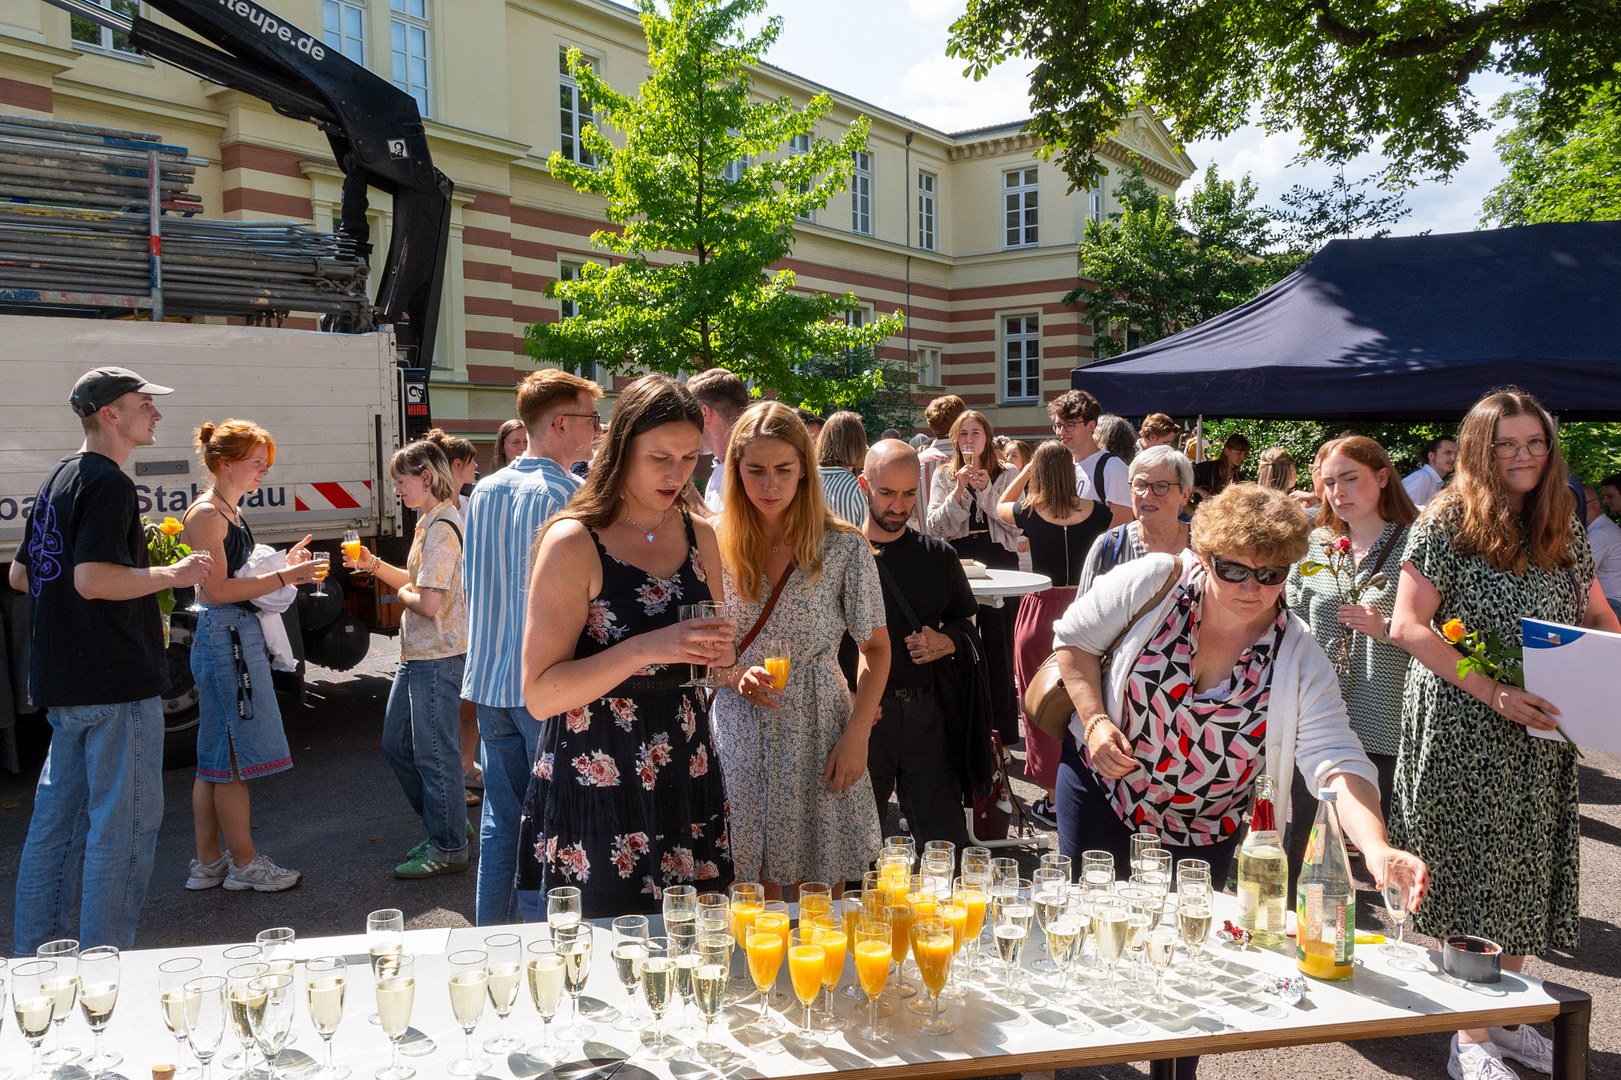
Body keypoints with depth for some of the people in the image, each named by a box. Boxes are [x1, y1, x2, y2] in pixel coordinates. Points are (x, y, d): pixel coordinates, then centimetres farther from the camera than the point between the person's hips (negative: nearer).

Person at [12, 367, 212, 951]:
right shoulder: (108, 483, -14)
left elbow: (20, 575, 22)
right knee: (124, 823, -2)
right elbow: (93, 580, -26)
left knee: (58, 818, 16)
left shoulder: (58, 479, 16)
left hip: (61, 681, 10)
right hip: (116, 681, -10)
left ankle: (36, 955, 25)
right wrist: (173, 574, -15)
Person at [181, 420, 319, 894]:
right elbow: (216, 590, -18)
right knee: (235, 753, -2)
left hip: (239, 636, 10)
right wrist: (282, 577, -18)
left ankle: (208, 862, 21)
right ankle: (245, 864, 7)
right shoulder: (206, 514, -13)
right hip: (225, 636, -10)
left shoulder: (230, 512, 16)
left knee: (216, 757, 13)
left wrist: (281, 566, 9)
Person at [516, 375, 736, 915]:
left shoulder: (699, 535, 6)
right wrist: (645, 649, -27)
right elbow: (540, 695, -16)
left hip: (686, 784, 5)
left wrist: (719, 653, -3)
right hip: (593, 786, -5)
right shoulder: (573, 542, -12)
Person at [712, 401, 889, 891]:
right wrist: (733, 676, -11)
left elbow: (875, 648, 1)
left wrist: (856, 736, -8)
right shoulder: (716, 546, 2)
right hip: (740, 740, 2)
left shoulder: (845, 547, -4)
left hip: (820, 739, -1)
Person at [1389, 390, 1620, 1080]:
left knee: (1526, 873, 12)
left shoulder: (1564, 527, 9)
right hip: (1463, 732, -6)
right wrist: (1495, 693, -21)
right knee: (1471, 876, 0)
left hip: (1540, 738, 6)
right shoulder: (1448, 520, -9)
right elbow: (1408, 626, -15)